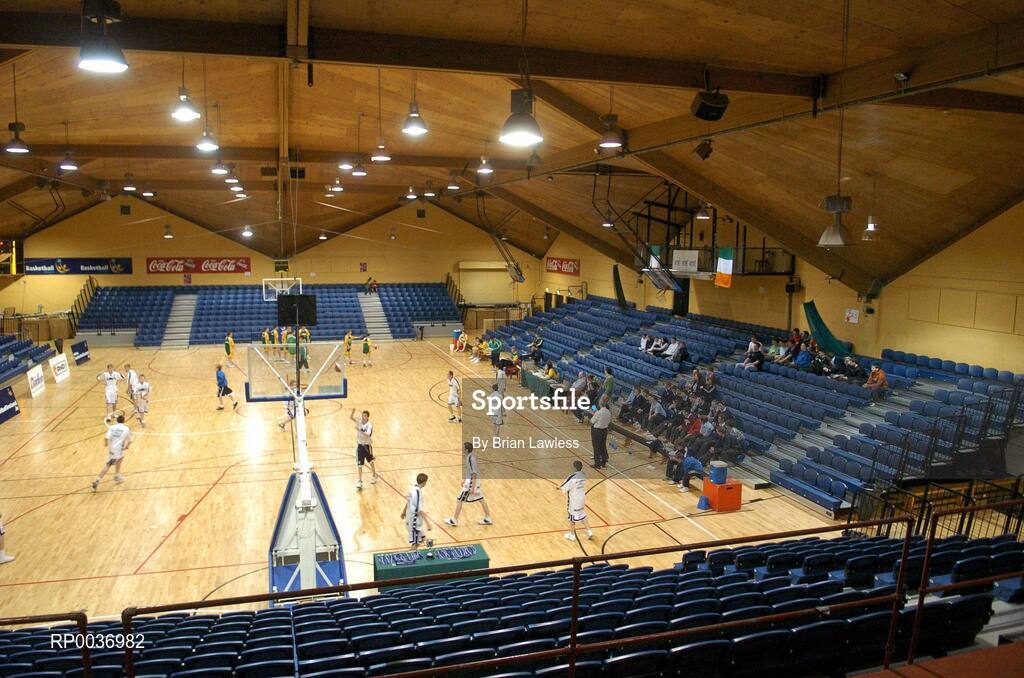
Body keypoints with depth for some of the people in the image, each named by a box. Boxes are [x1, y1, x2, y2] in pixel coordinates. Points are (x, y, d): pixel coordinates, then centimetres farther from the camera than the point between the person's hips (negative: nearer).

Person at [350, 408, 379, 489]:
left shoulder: (370, 424, -21)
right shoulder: (359, 421, -8)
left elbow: (367, 434, -34)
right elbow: (350, 417, -18)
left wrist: (359, 430, -48)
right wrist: (353, 411, -36)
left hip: (367, 445, -2)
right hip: (360, 445, 2)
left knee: (370, 461, 19)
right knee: (359, 464, -2)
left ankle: (374, 475, 43)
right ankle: (360, 481, 7)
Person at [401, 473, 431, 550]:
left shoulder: (412, 488, 0)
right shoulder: (418, 493, -26)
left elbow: (408, 501, 16)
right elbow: (420, 510, -28)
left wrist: (404, 511, 32)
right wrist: (427, 523, -28)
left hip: (410, 517, 9)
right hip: (414, 519, -9)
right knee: (414, 545, 2)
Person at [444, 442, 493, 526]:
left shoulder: (470, 458, -24)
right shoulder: (468, 456, 4)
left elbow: (474, 474, -25)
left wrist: (472, 488, -24)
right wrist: (464, 479, 25)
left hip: (472, 481, -10)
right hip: (472, 480, 10)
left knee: (459, 500, 1)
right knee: (481, 499, 15)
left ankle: (454, 520, 12)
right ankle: (488, 519, 23)